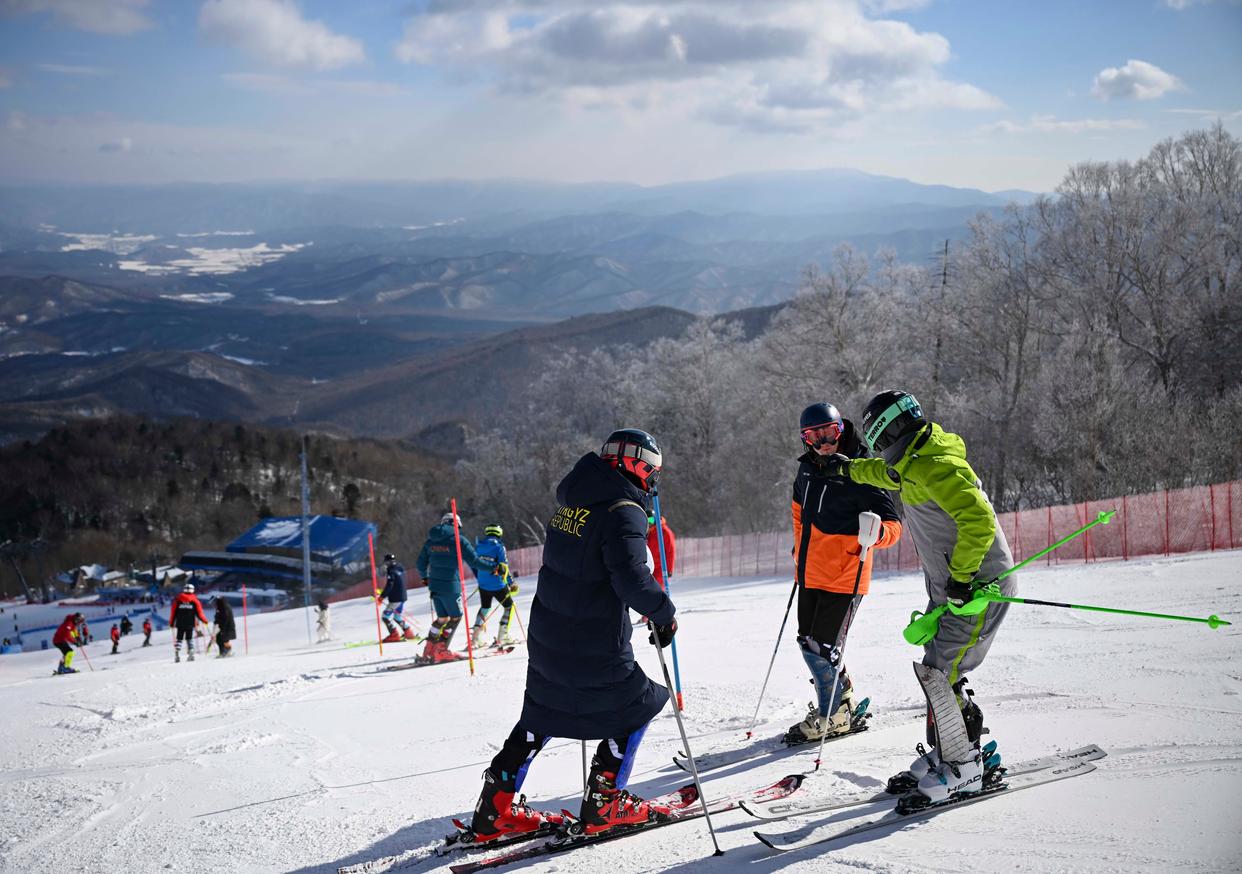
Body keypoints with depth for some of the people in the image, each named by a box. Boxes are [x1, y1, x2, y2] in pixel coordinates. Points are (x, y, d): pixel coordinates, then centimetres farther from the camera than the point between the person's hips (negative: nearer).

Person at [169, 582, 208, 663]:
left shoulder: (178, 599, 3)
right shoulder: (194, 600, -1)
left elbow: (173, 612, 3)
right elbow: (199, 613, -2)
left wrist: (171, 622, 12)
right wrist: (204, 620, 11)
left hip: (180, 624, 1)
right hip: (190, 624, -1)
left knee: (179, 639, 7)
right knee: (189, 639, 10)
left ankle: (177, 654, -5)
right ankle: (191, 653, -5)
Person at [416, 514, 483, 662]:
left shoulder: (430, 541, 10)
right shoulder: (458, 540, -8)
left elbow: (421, 564, 18)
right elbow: (474, 561, -10)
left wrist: (424, 577, 37)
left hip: (434, 585, 6)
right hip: (451, 586, -6)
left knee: (442, 619, 18)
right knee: (455, 617, 8)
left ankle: (429, 650, 14)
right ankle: (441, 650, 1)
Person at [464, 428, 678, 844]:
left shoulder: (574, 501, 7)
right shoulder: (624, 513, -18)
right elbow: (632, 579, -28)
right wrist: (664, 613, -15)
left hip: (548, 634, 8)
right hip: (595, 649, -8)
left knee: (543, 714, 20)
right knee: (635, 705, 13)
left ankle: (496, 808, 19)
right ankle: (604, 803, 16)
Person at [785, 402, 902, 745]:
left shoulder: (860, 476, -14)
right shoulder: (808, 470, 7)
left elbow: (893, 526, -15)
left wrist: (877, 532, -36)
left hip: (842, 578, -7)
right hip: (810, 575, 8)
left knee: (821, 649, -5)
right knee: (809, 644, 15)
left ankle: (832, 717, 13)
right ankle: (843, 702, 33)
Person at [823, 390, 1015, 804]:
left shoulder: (937, 469, -22)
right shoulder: (916, 464, 10)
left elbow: (979, 521, -32)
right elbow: (890, 475, 36)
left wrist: (961, 577, -26)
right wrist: (850, 468, 47)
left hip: (978, 587, -10)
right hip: (950, 588, 10)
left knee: (942, 675, -10)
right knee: (937, 669, 9)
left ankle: (965, 766, -1)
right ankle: (944, 753, 17)